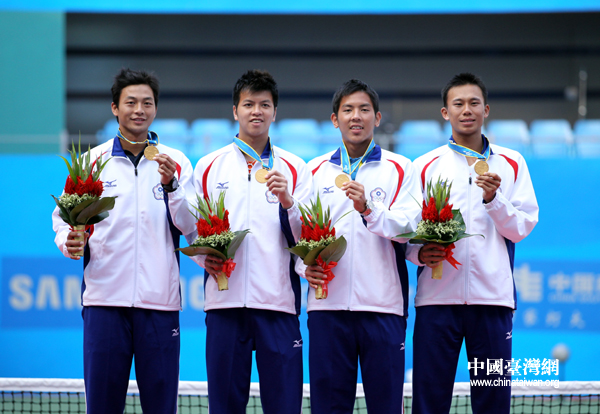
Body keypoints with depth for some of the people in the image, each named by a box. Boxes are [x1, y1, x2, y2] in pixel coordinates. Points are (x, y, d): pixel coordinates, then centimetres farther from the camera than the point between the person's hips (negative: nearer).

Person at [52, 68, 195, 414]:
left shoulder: (176, 162, 8)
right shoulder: (92, 161, 9)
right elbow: (64, 218, 12)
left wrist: (171, 185, -14)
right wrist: (68, 242, -9)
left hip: (159, 300, 0)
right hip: (104, 298, 0)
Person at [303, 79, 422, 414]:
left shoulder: (400, 169, 7)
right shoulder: (316, 170, 14)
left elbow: (407, 226, -7)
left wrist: (368, 208, -23)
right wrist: (306, 266, -7)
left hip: (382, 304, -2)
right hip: (327, 302, 2)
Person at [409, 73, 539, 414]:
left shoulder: (511, 163, 11)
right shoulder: (426, 166, 10)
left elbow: (522, 228, 3)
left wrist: (493, 197, -12)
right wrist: (420, 253, -12)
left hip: (492, 296, 0)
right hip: (438, 295, 0)